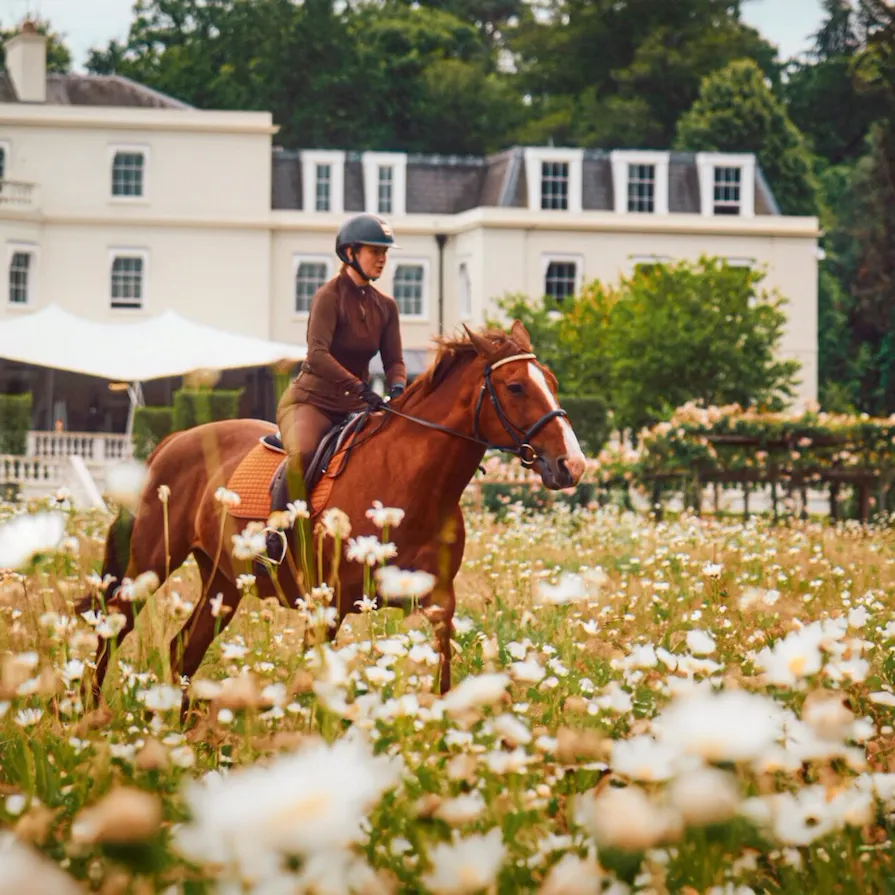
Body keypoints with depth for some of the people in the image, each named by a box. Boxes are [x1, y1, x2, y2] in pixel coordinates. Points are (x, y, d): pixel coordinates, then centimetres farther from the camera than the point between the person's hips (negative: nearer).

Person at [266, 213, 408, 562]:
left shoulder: (385, 306, 10)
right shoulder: (330, 296, -11)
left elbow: (394, 360, 9)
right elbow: (318, 356, -23)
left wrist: (397, 390, -15)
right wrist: (361, 388, -33)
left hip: (355, 406, 7)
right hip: (311, 399, -7)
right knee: (302, 453, -36)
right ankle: (277, 528, -27)